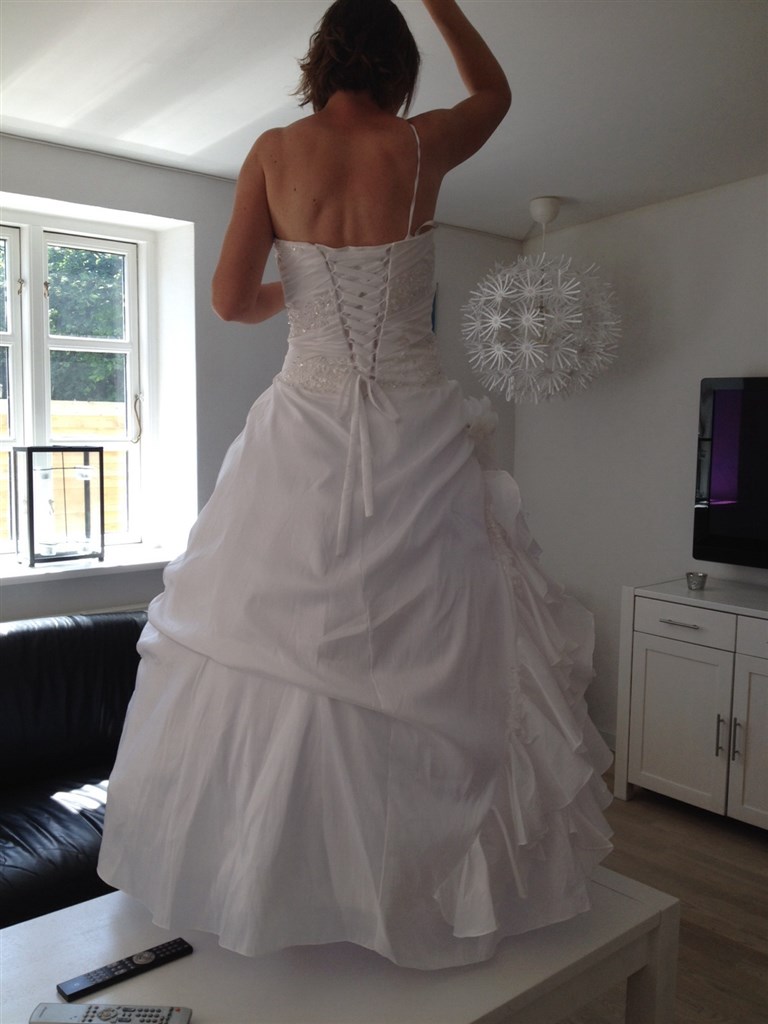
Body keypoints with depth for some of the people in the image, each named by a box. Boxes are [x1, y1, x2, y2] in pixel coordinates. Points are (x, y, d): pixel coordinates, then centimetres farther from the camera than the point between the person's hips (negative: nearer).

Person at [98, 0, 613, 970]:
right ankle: (426, 872, 24)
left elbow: (230, 299, -2)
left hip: (305, 435, 1)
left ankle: (283, 872, 23)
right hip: (416, 439, 0)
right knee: (431, 661, 9)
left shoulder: (274, 152, 2)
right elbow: (494, 88, 23)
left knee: (280, 653, 9)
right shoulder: (422, 146, 1)